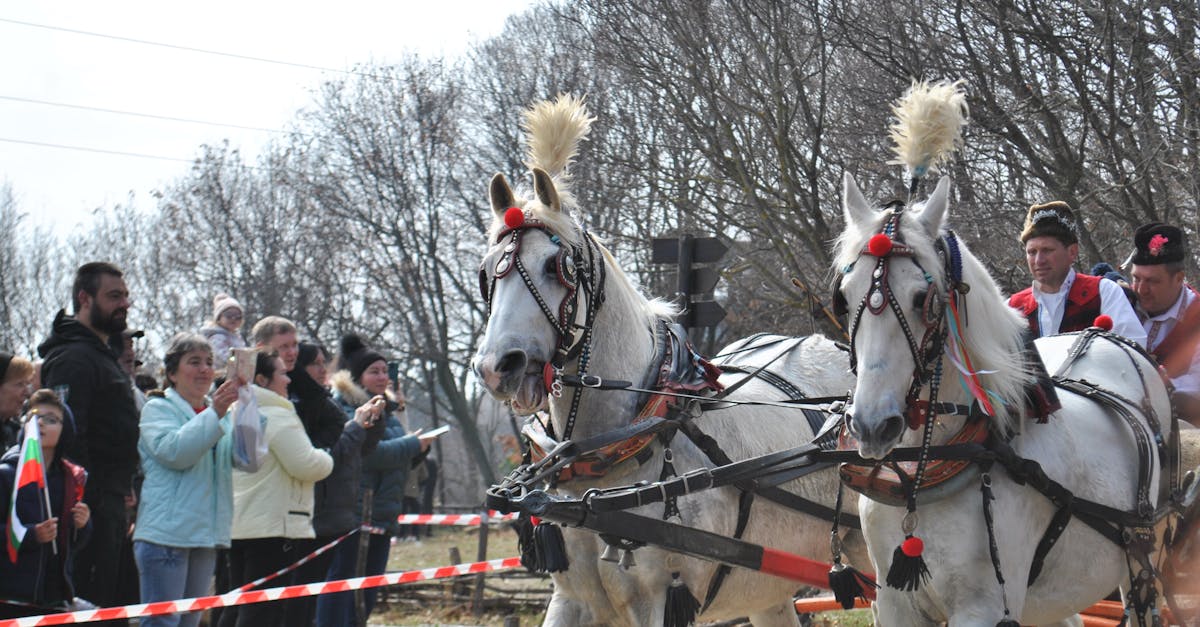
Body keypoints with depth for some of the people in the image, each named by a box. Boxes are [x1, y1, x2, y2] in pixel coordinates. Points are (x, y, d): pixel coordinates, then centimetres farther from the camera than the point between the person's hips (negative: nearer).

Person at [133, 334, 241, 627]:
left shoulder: (220, 413, 17)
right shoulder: (157, 409, 0)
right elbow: (172, 451, -19)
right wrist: (214, 414, -23)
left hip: (207, 535, 7)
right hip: (166, 533, -7)